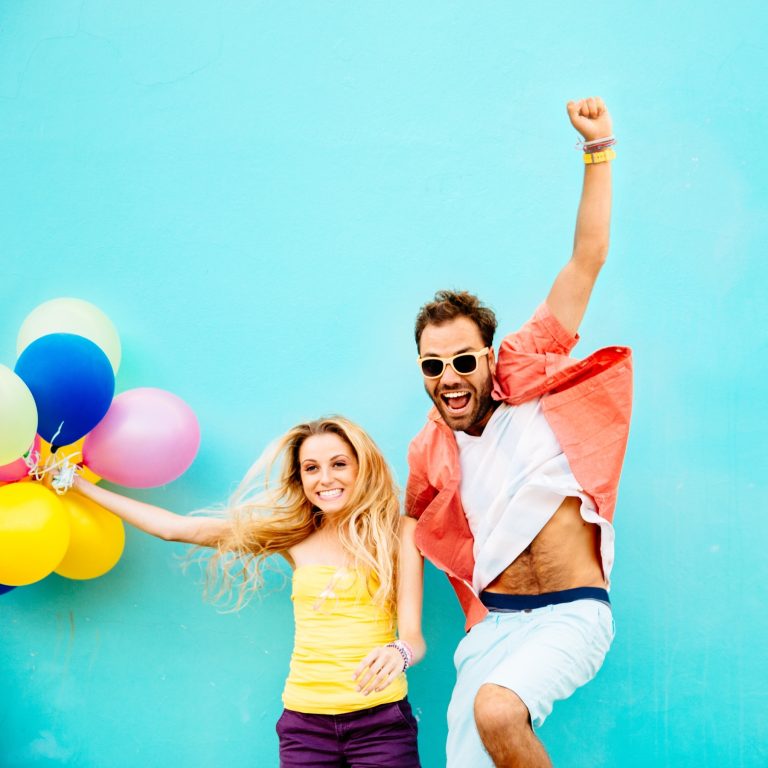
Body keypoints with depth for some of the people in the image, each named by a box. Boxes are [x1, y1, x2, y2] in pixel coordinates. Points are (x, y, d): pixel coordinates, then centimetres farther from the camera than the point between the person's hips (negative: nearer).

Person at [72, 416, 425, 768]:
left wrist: (397, 653, -29)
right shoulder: (291, 534, 6)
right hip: (304, 721, 3)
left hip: (380, 719, -2)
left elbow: (413, 636, -6)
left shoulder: (399, 531, -2)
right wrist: (81, 484, 10)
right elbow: (174, 528, 7)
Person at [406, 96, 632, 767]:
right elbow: (408, 528, 26)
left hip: (572, 613, -5)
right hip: (492, 624, 5)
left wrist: (598, 149, -13)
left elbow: (586, 263, -9)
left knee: (496, 709, -31)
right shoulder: (428, 453, 6)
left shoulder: (528, 384, -5)